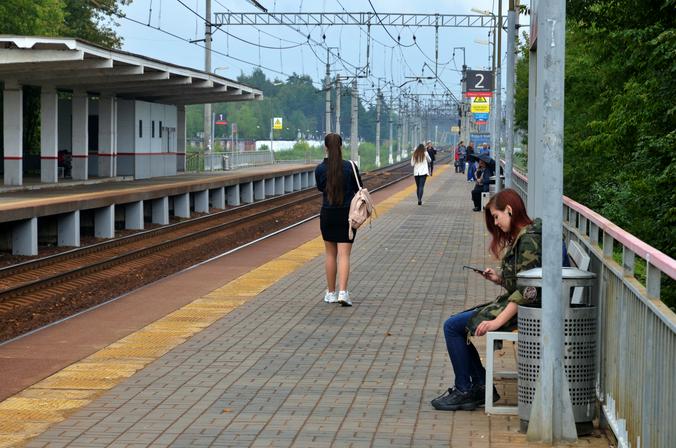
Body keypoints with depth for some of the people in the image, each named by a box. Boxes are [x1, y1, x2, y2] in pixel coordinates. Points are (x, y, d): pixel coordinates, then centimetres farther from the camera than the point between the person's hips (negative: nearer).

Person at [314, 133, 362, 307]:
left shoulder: (320, 169, -6)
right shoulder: (350, 167, -10)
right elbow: (359, 189, 1)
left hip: (327, 214, 1)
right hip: (347, 214, -1)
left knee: (330, 254, 13)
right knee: (344, 255, -2)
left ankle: (331, 293, 18)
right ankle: (343, 292, -15)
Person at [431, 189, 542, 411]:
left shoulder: (529, 239, -19)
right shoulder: (520, 236, 13)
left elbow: (527, 291, -24)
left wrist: (497, 322, -23)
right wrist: (498, 278, 2)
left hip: (520, 311, -10)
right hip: (509, 304, 10)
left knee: (452, 326, -7)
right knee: (454, 323, 13)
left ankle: (464, 391, 3)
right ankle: (481, 386, 10)